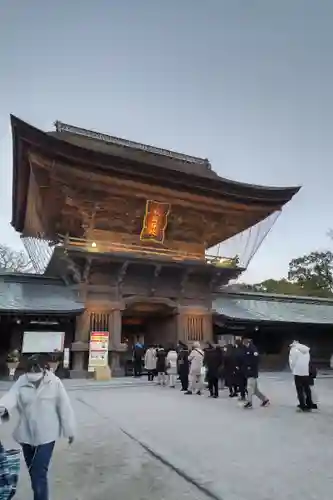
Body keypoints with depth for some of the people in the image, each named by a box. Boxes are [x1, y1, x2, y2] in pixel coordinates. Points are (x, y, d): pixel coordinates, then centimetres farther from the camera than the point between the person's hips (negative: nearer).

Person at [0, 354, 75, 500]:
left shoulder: (54, 383, -14)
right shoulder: (21, 382, -7)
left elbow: (64, 407, -8)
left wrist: (69, 430, -3)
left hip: (46, 436, -4)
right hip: (26, 435, 4)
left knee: (39, 474, -7)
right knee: (33, 472, 20)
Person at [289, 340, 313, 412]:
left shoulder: (294, 350, -6)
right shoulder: (306, 349, 12)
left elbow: (292, 361, -5)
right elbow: (308, 361, 13)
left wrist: (293, 370, 10)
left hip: (298, 372, -5)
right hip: (306, 372, 5)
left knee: (300, 390, 3)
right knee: (307, 389, 15)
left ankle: (303, 406, 5)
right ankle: (309, 406, 21)